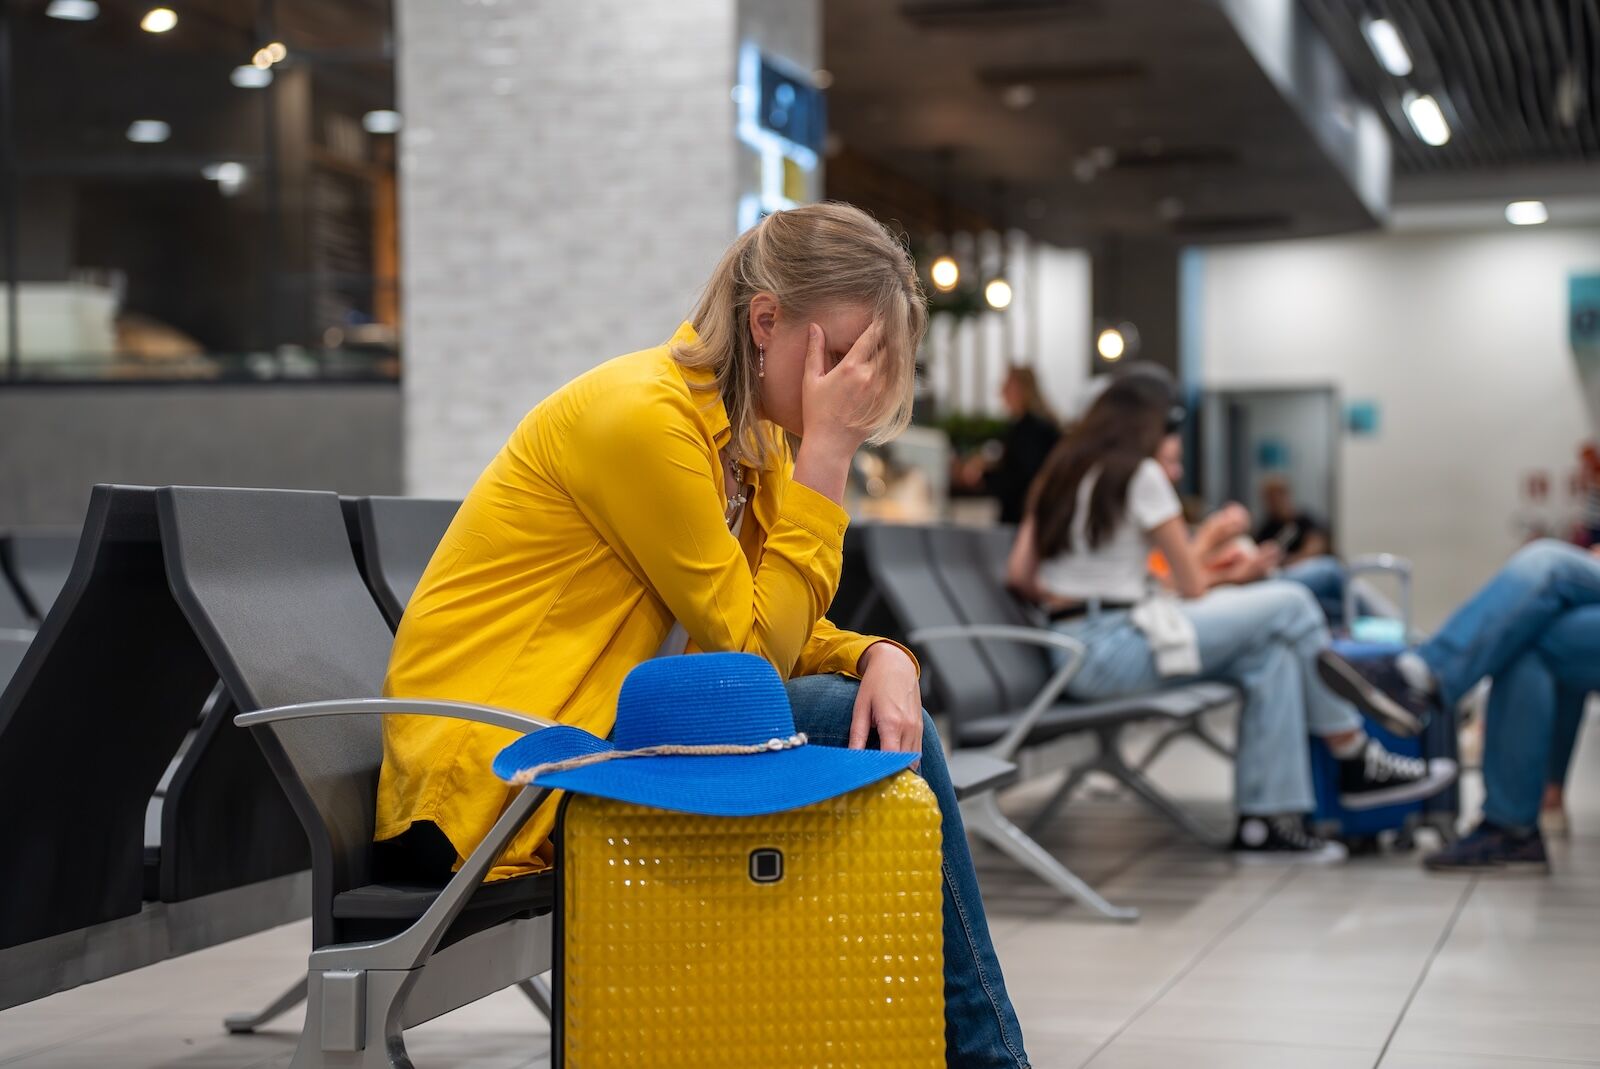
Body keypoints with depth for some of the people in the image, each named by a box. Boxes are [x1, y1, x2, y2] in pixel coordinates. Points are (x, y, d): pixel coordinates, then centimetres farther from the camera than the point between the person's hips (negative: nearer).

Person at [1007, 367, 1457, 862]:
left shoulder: (1059, 473, 16)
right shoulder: (1139, 473, -8)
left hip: (1072, 657, 9)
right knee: (1289, 604, -4)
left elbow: (1019, 572, 10)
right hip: (1113, 649, -9)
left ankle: (1267, 819, -2)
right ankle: (1357, 761, 7)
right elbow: (1193, 586, -5)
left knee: (1272, 655, 7)